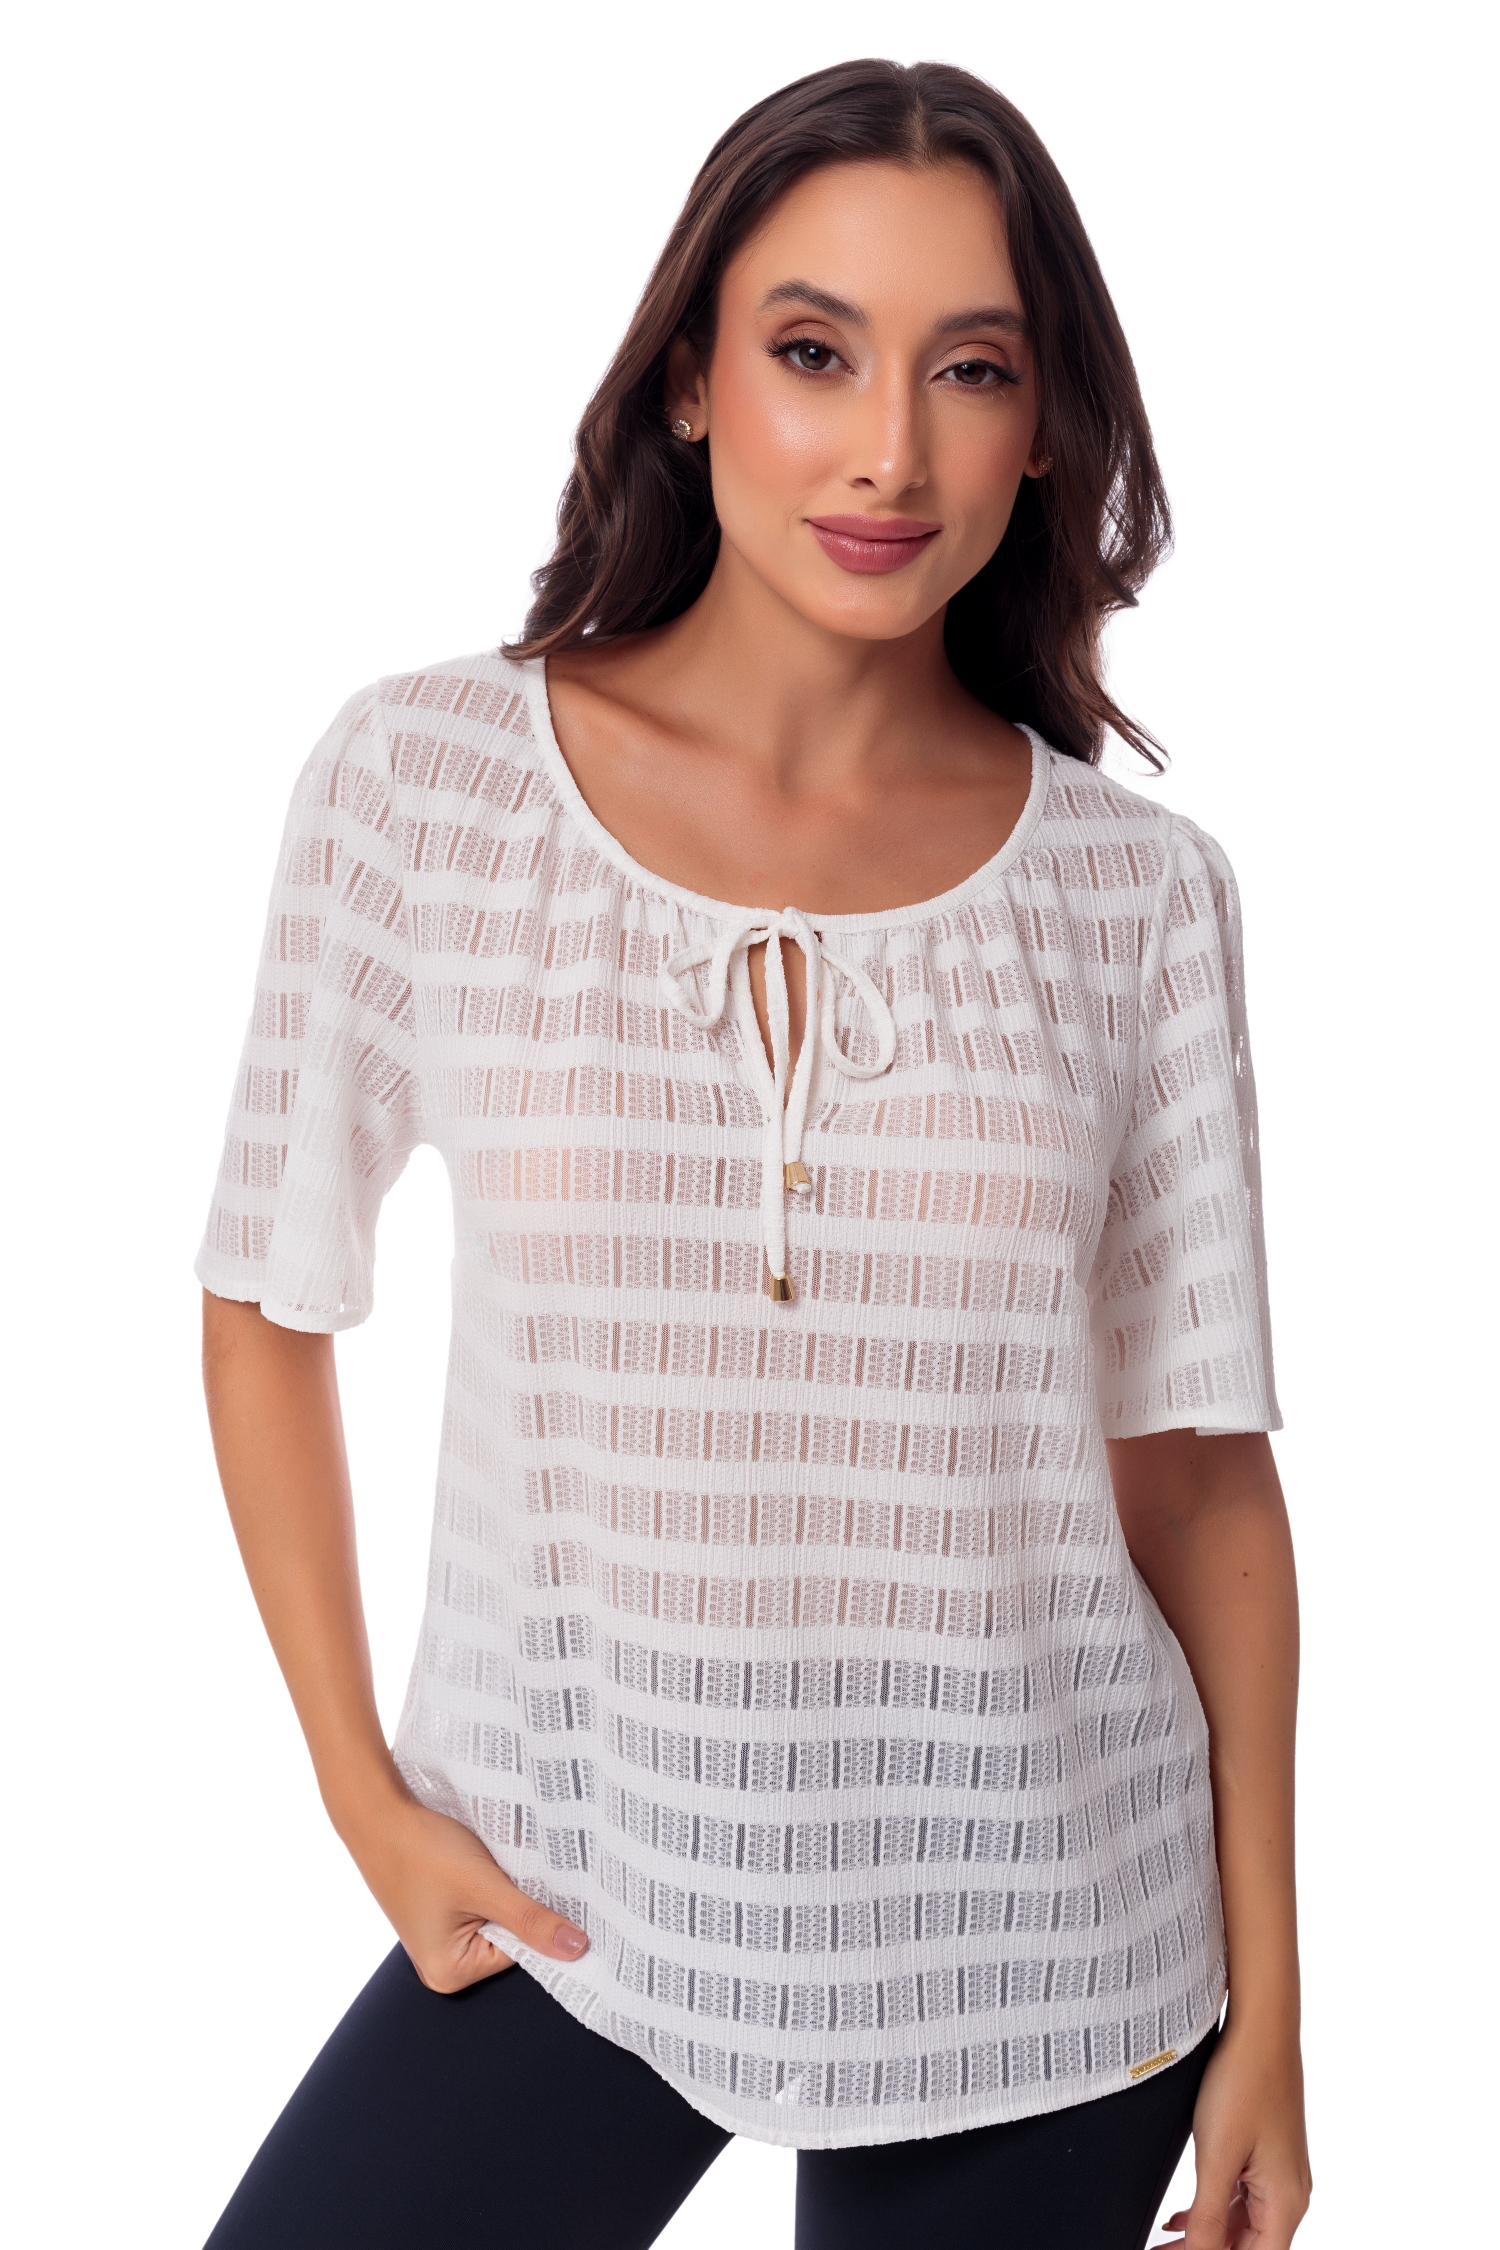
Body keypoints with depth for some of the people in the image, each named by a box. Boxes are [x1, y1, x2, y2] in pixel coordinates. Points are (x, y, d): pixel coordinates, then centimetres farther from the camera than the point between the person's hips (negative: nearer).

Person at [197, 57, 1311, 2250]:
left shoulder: (1135, 888, -4)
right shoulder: (424, 777, -7)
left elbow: (1198, 1465, 1)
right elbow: (268, 1306, 2)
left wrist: (1265, 2002, 3)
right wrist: (365, 1795, -3)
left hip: (1040, 1946, 1)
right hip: (566, 1899, 0)